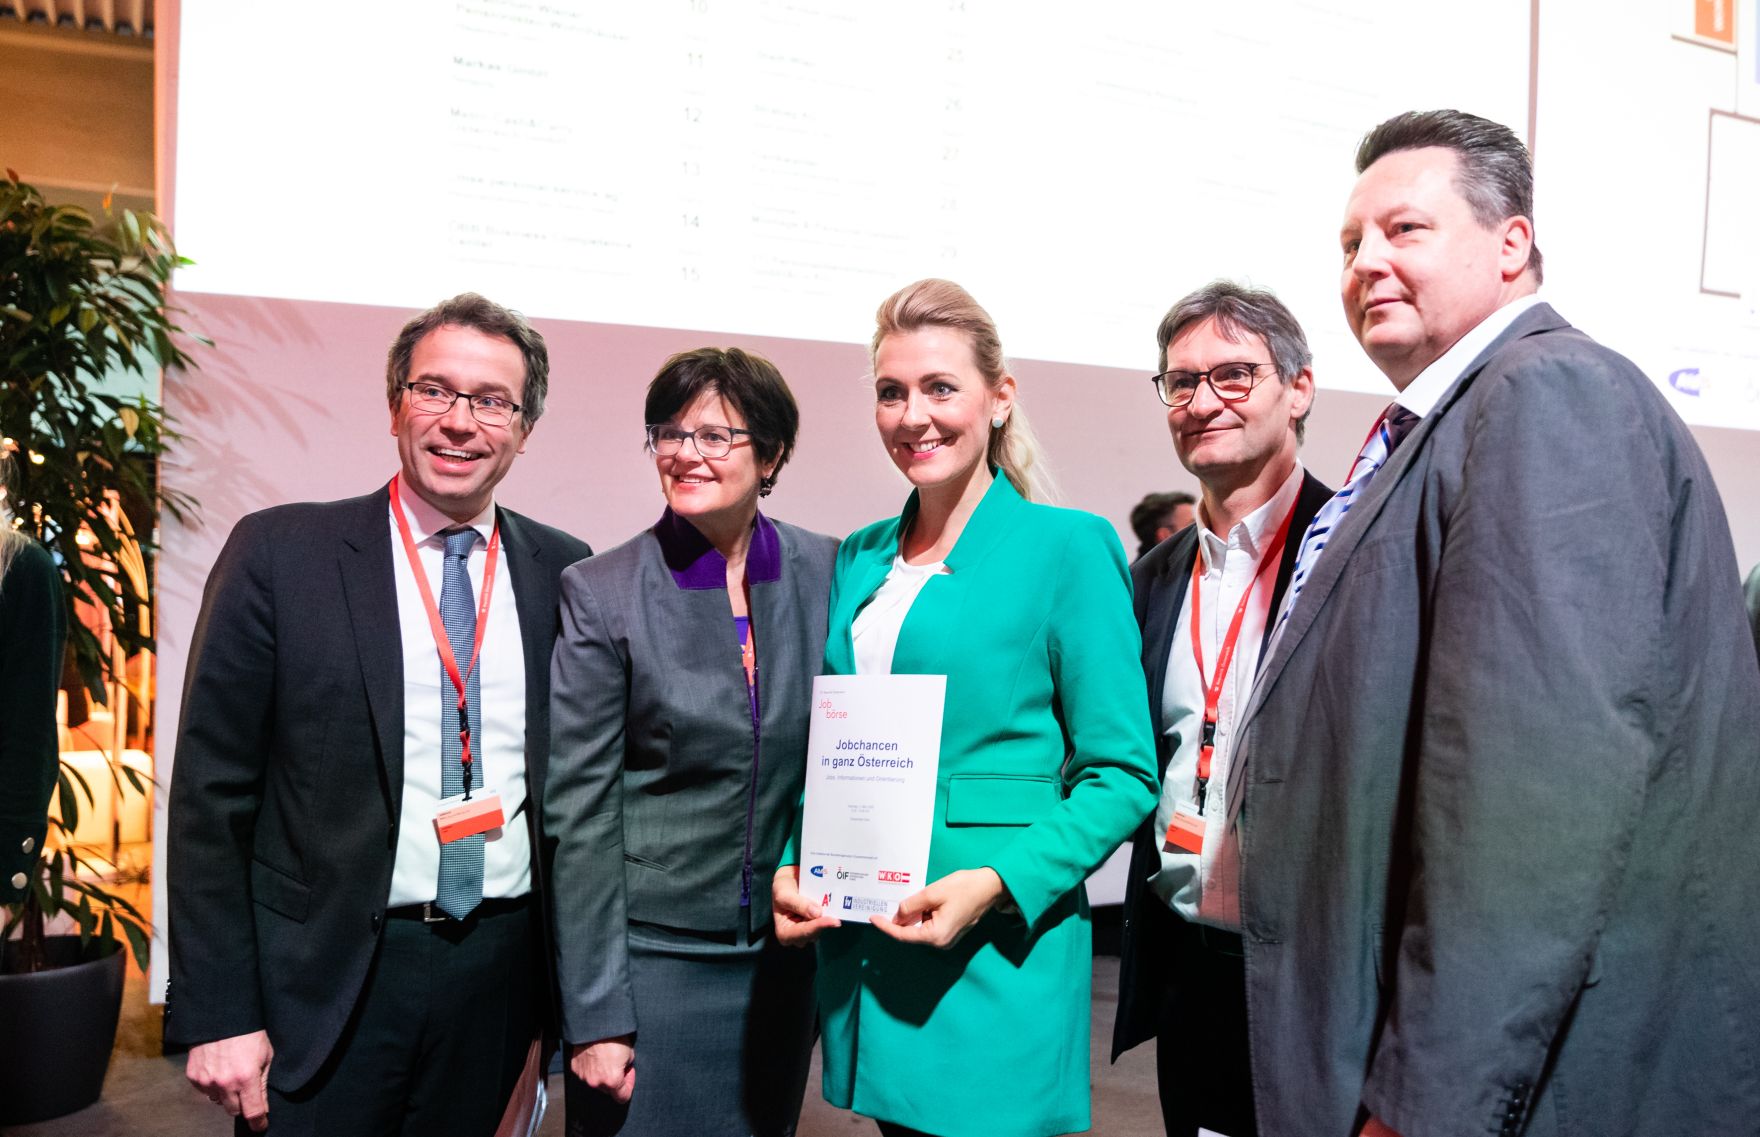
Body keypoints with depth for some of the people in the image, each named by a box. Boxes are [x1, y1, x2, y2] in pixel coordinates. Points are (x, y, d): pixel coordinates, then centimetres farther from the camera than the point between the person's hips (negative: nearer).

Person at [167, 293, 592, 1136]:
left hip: (500, 971, 3)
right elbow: (211, 795, -6)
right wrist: (217, 1014, -8)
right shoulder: (280, 553, -6)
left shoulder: (564, 571, 2)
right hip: (328, 976, -2)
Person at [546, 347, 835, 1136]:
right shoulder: (601, 591, -9)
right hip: (651, 951, -3)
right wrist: (595, 1015, -10)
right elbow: (578, 815, -8)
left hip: (785, 954, 3)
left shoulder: (829, 573, -1)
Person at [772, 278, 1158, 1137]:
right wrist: (791, 866, 0)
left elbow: (1121, 774, -9)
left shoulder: (1068, 547, -7)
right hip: (860, 952, 5)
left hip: (995, 964, -5)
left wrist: (997, 885, -19)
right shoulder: (859, 561, 10)